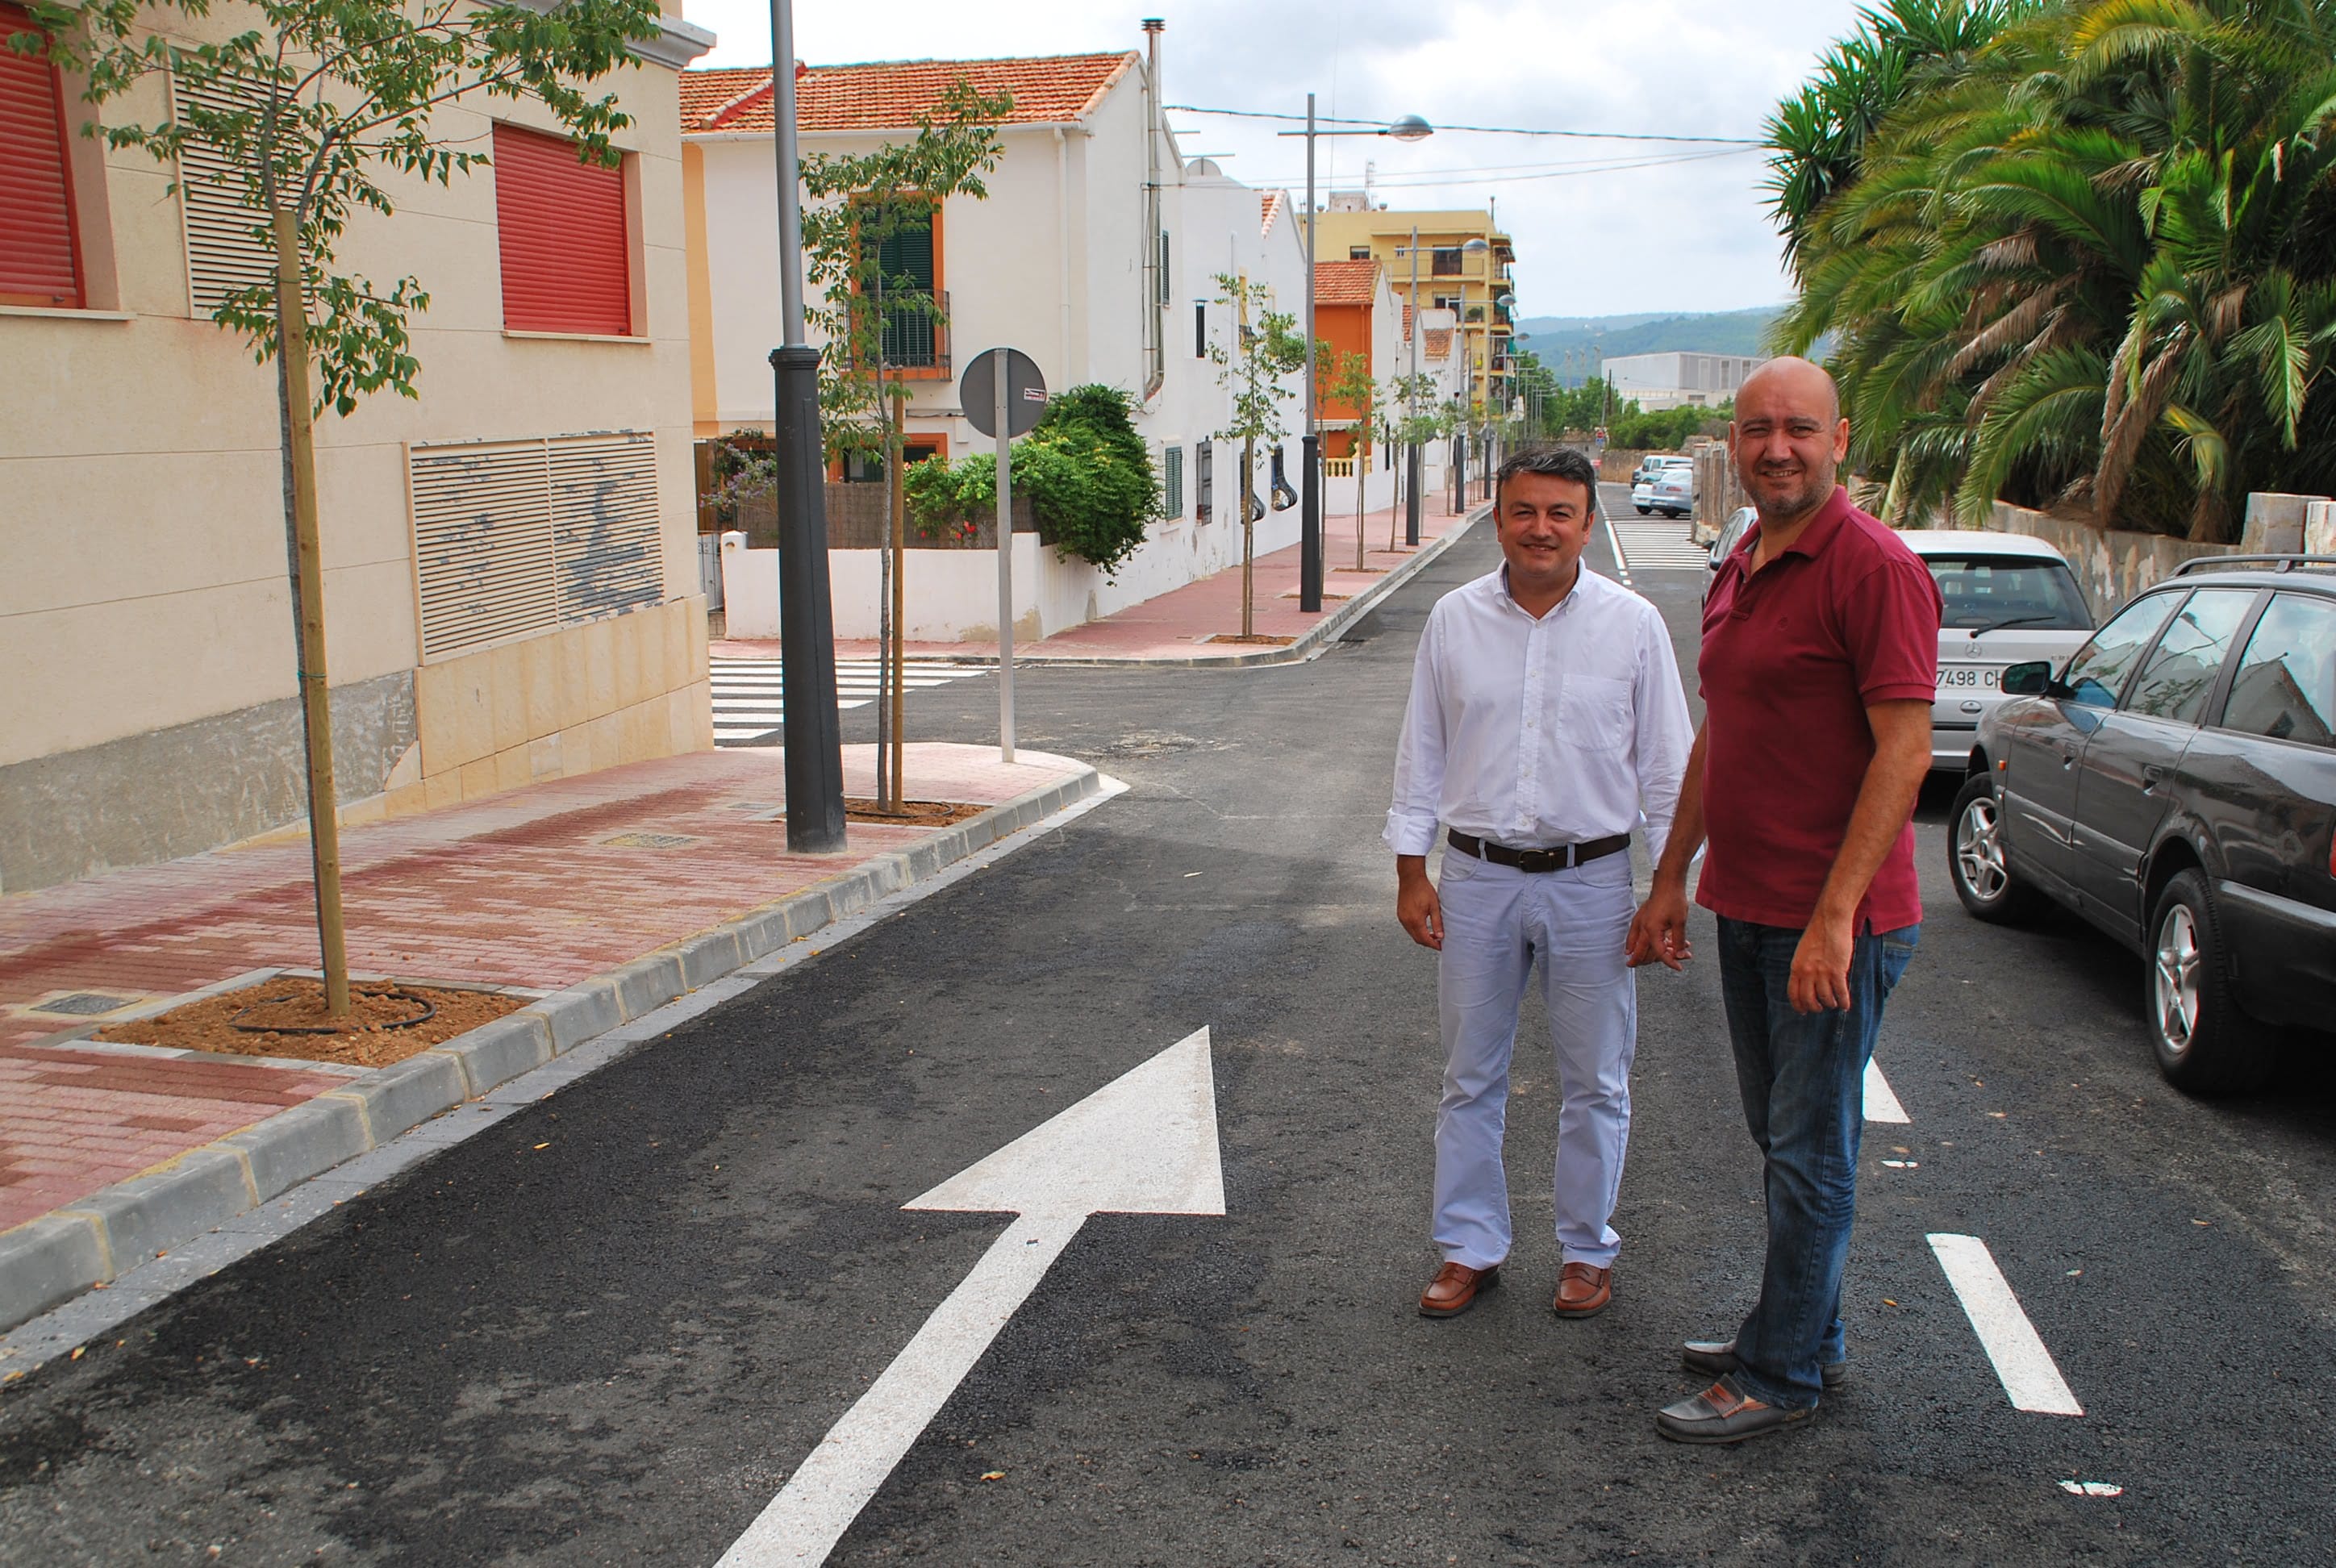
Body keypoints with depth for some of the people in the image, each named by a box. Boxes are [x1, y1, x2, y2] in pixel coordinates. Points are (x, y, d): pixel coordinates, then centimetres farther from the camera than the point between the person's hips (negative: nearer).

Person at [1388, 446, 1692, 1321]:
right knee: (1470, 1078, 11)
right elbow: (1421, 753, 7)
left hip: (1590, 880, -1)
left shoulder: (1633, 625, -3)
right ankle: (1470, 1248, 26)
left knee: (1594, 1083, 10)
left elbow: (1667, 766, 0)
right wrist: (1411, 871, 4)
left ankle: (1586, 1249, 28)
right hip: (1476, 878, 2)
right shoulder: (1454, 620, 1)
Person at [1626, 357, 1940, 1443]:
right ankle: (1806, 1335, 33)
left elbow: (1903, 750, -19)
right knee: (1778, 1138, 18)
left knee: (1811, 1152, 2)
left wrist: (1835, 916, -23)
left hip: (1833, 923, -9)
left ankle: (1779, 1377, 14)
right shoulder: (1737, 573, 12)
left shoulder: (1872, 566, -15)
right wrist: (1671, 881, 19)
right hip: (1745, 908, 9)